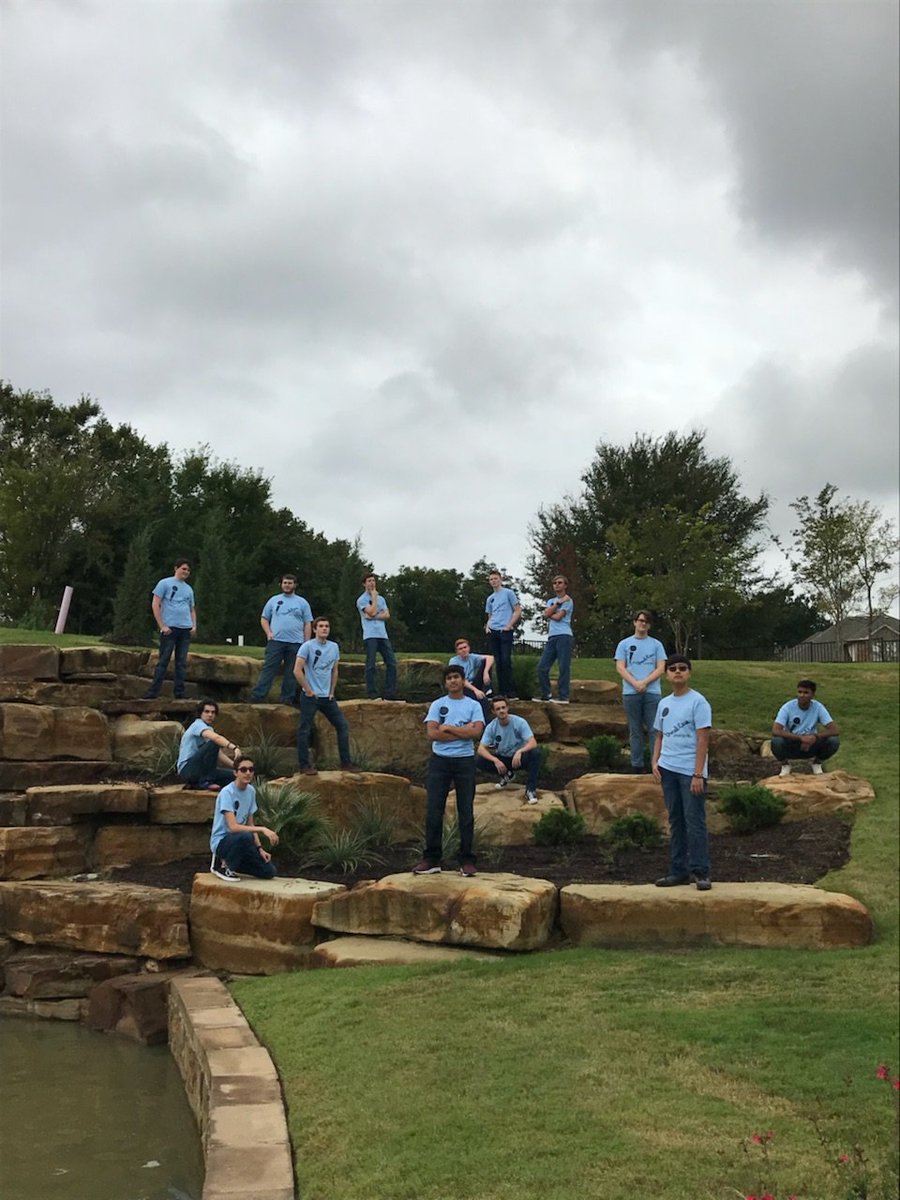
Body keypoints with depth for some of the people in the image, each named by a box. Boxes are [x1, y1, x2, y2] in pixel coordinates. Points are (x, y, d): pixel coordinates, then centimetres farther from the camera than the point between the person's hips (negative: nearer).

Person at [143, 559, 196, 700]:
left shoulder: (189, 589, 19)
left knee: (182, 662, 5)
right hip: (169, 628, -5)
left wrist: (194, 625, 5)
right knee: (163, 661, -6)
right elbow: (155, 604, -4)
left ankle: (180, 694, 9)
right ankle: (152, 693, -3)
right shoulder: (165, 583, 3)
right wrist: (162, 626, -11)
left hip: (186, 629, 5)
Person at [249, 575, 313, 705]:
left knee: (291, 673, 3)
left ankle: (287, 700, 10)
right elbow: (264, 619, 15)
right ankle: (257, 696, -10)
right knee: (268, 669, -7)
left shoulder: (302, 603, 11)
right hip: (276, 641, 0)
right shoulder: (274, 600, 13)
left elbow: (308, 624, 8)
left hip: (295, 643, 0)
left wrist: (307, 643, 0)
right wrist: (268, 632, -3)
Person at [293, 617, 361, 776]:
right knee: (305, 731, -2)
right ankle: (304, 766, 6)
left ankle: (345, 763, 13)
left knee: (342, 726, 6)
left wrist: (332, 691, 10)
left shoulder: (334, 647, 8)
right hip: (310, 697, -6)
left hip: (327, 696, 6)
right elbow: (297, 670, -15)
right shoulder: (307, 646, -10)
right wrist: (308, 690, -13)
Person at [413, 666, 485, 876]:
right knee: (433, 811, 0)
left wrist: (448, 728, -9)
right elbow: (432, 732, -8)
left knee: (466, 812, 3)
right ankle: (432, 859, 7)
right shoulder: (437, 705, 6)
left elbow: (477, 732, -11)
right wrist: (463, 731, -10)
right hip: (440, 760, 1)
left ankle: (467, 860, 10)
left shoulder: (474, 706, 5)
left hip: (465, 761, 0)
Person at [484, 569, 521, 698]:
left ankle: (509, 692, -7)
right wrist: (487, 626, 5)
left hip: (505, 631, -5)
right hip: (492, 632, 5)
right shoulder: (490, 599, 20)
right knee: (497, 661, 4)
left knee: (506, 661, -11)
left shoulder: (508, 593, 4)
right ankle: (500, 691, 8)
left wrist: (509, 625, -9)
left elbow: (518, 611, -1)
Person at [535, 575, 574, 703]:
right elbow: (546, 615, 2)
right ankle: (546, 694, 12)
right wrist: (558, 603, -1)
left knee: (564, 667, -7)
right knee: (542, 667, 3)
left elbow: (558, 617, -8)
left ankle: (563, 696, -6)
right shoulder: (551, 601, 23)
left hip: (563, 636, -7)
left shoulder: (568, 600, 3)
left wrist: (550, 614, 8)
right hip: (551, 637, 7)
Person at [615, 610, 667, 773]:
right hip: (631, 693, 0)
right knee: (635, 731, 5)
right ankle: (637, 766, 10)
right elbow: (620, 668, 1)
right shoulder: (624, 644, 9)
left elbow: (660, 668, 2)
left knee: (654, 730, -3)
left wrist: (644, 682, -12)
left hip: (652, 692, 0)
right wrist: (635, 683, -13)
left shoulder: (656, 645, 10)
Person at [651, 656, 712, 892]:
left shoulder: (698, 701, -7)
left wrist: (698, 774, -16)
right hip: (668, 770, 6)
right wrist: (655, 762, 4)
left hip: (690, 771, -6)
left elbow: (703, 740, -11)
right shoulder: (664, 704, 13)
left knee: (694, 821, -4)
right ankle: (679, 870, 17)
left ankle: (700, 872, 3)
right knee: (675, 821, 11)